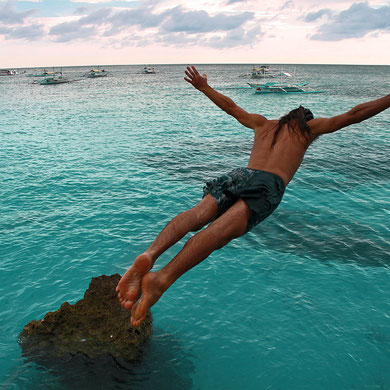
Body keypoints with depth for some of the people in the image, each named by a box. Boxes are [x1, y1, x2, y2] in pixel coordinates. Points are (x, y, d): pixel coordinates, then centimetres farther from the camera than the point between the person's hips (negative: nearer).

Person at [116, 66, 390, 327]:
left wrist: (202, 87, 53)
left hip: (242, 174, 5)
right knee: (223, 228, -27)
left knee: (199, 214, -19)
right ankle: (162, 278, -48)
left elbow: (229, 106, 41)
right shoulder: (310, 128, 26)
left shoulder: (262, 124, 34)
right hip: (270, 184, -5)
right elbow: (354, 115, 27)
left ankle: (149, 255, -46)